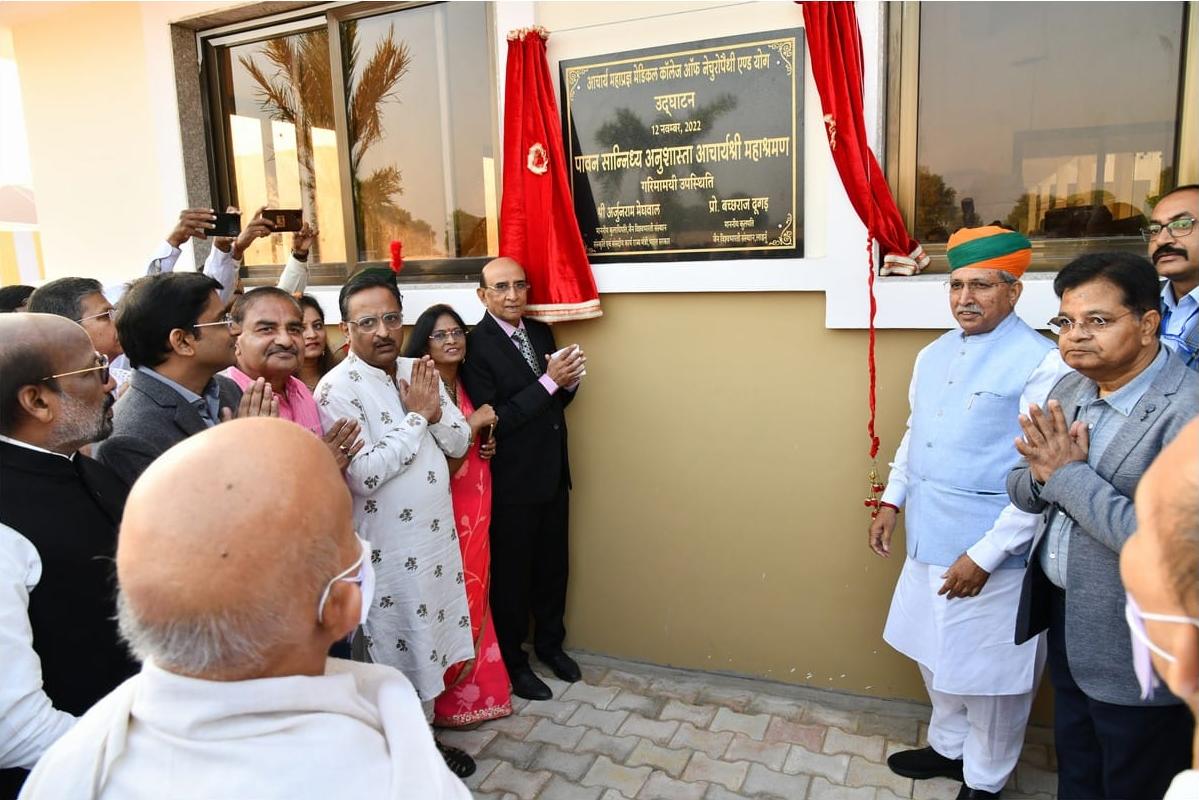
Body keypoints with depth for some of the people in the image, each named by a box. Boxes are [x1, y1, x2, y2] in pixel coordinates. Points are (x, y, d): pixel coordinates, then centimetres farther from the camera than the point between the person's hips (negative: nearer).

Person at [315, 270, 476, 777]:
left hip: (437, 534, 6)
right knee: (398, 651, 10)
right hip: (388, 546, -6)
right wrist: (416, 417, -18)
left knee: (429, 642, 19)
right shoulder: (337, 388, -17)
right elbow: (362, 476, -26)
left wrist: (434, 411, -14)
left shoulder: (419, 372, 3)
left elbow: (460, 443, 6)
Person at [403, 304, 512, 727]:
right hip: (445, 507, -7)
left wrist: (490, 444, 1)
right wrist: (473, 424, -20)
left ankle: (476, 684, 32)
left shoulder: (464, 385, 8)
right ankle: (449, 695, 22)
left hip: (475, 504, 7)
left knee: (475, 592, 16)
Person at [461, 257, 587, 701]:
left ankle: (550, 643, 42)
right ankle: (512, 661, 32)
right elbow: (492, 420, -24)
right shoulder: (475, 346, -18)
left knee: (553, 565, 20)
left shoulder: (541, 332, 5)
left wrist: (569, 380, -10)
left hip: (553, 473, 7)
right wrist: (548, 381, -26)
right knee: (511, 573, 11)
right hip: (512, 481, -7)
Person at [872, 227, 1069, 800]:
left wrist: (986, 554, -20)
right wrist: (891, 500, 12)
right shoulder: (933, 355, 8)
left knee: (991, 674, 11)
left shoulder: (1042, 364, -16)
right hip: (927, 543, 7)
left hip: (990, 557, -7)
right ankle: (947, 747, 46)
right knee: (935, 654, 22)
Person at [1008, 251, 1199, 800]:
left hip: (1134, 655, -7)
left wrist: (1069, 474, -23)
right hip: (1065, 622, 7)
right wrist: (1044, 473, -16)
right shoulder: (1070, 390, 1)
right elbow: (1022, 491, 6)